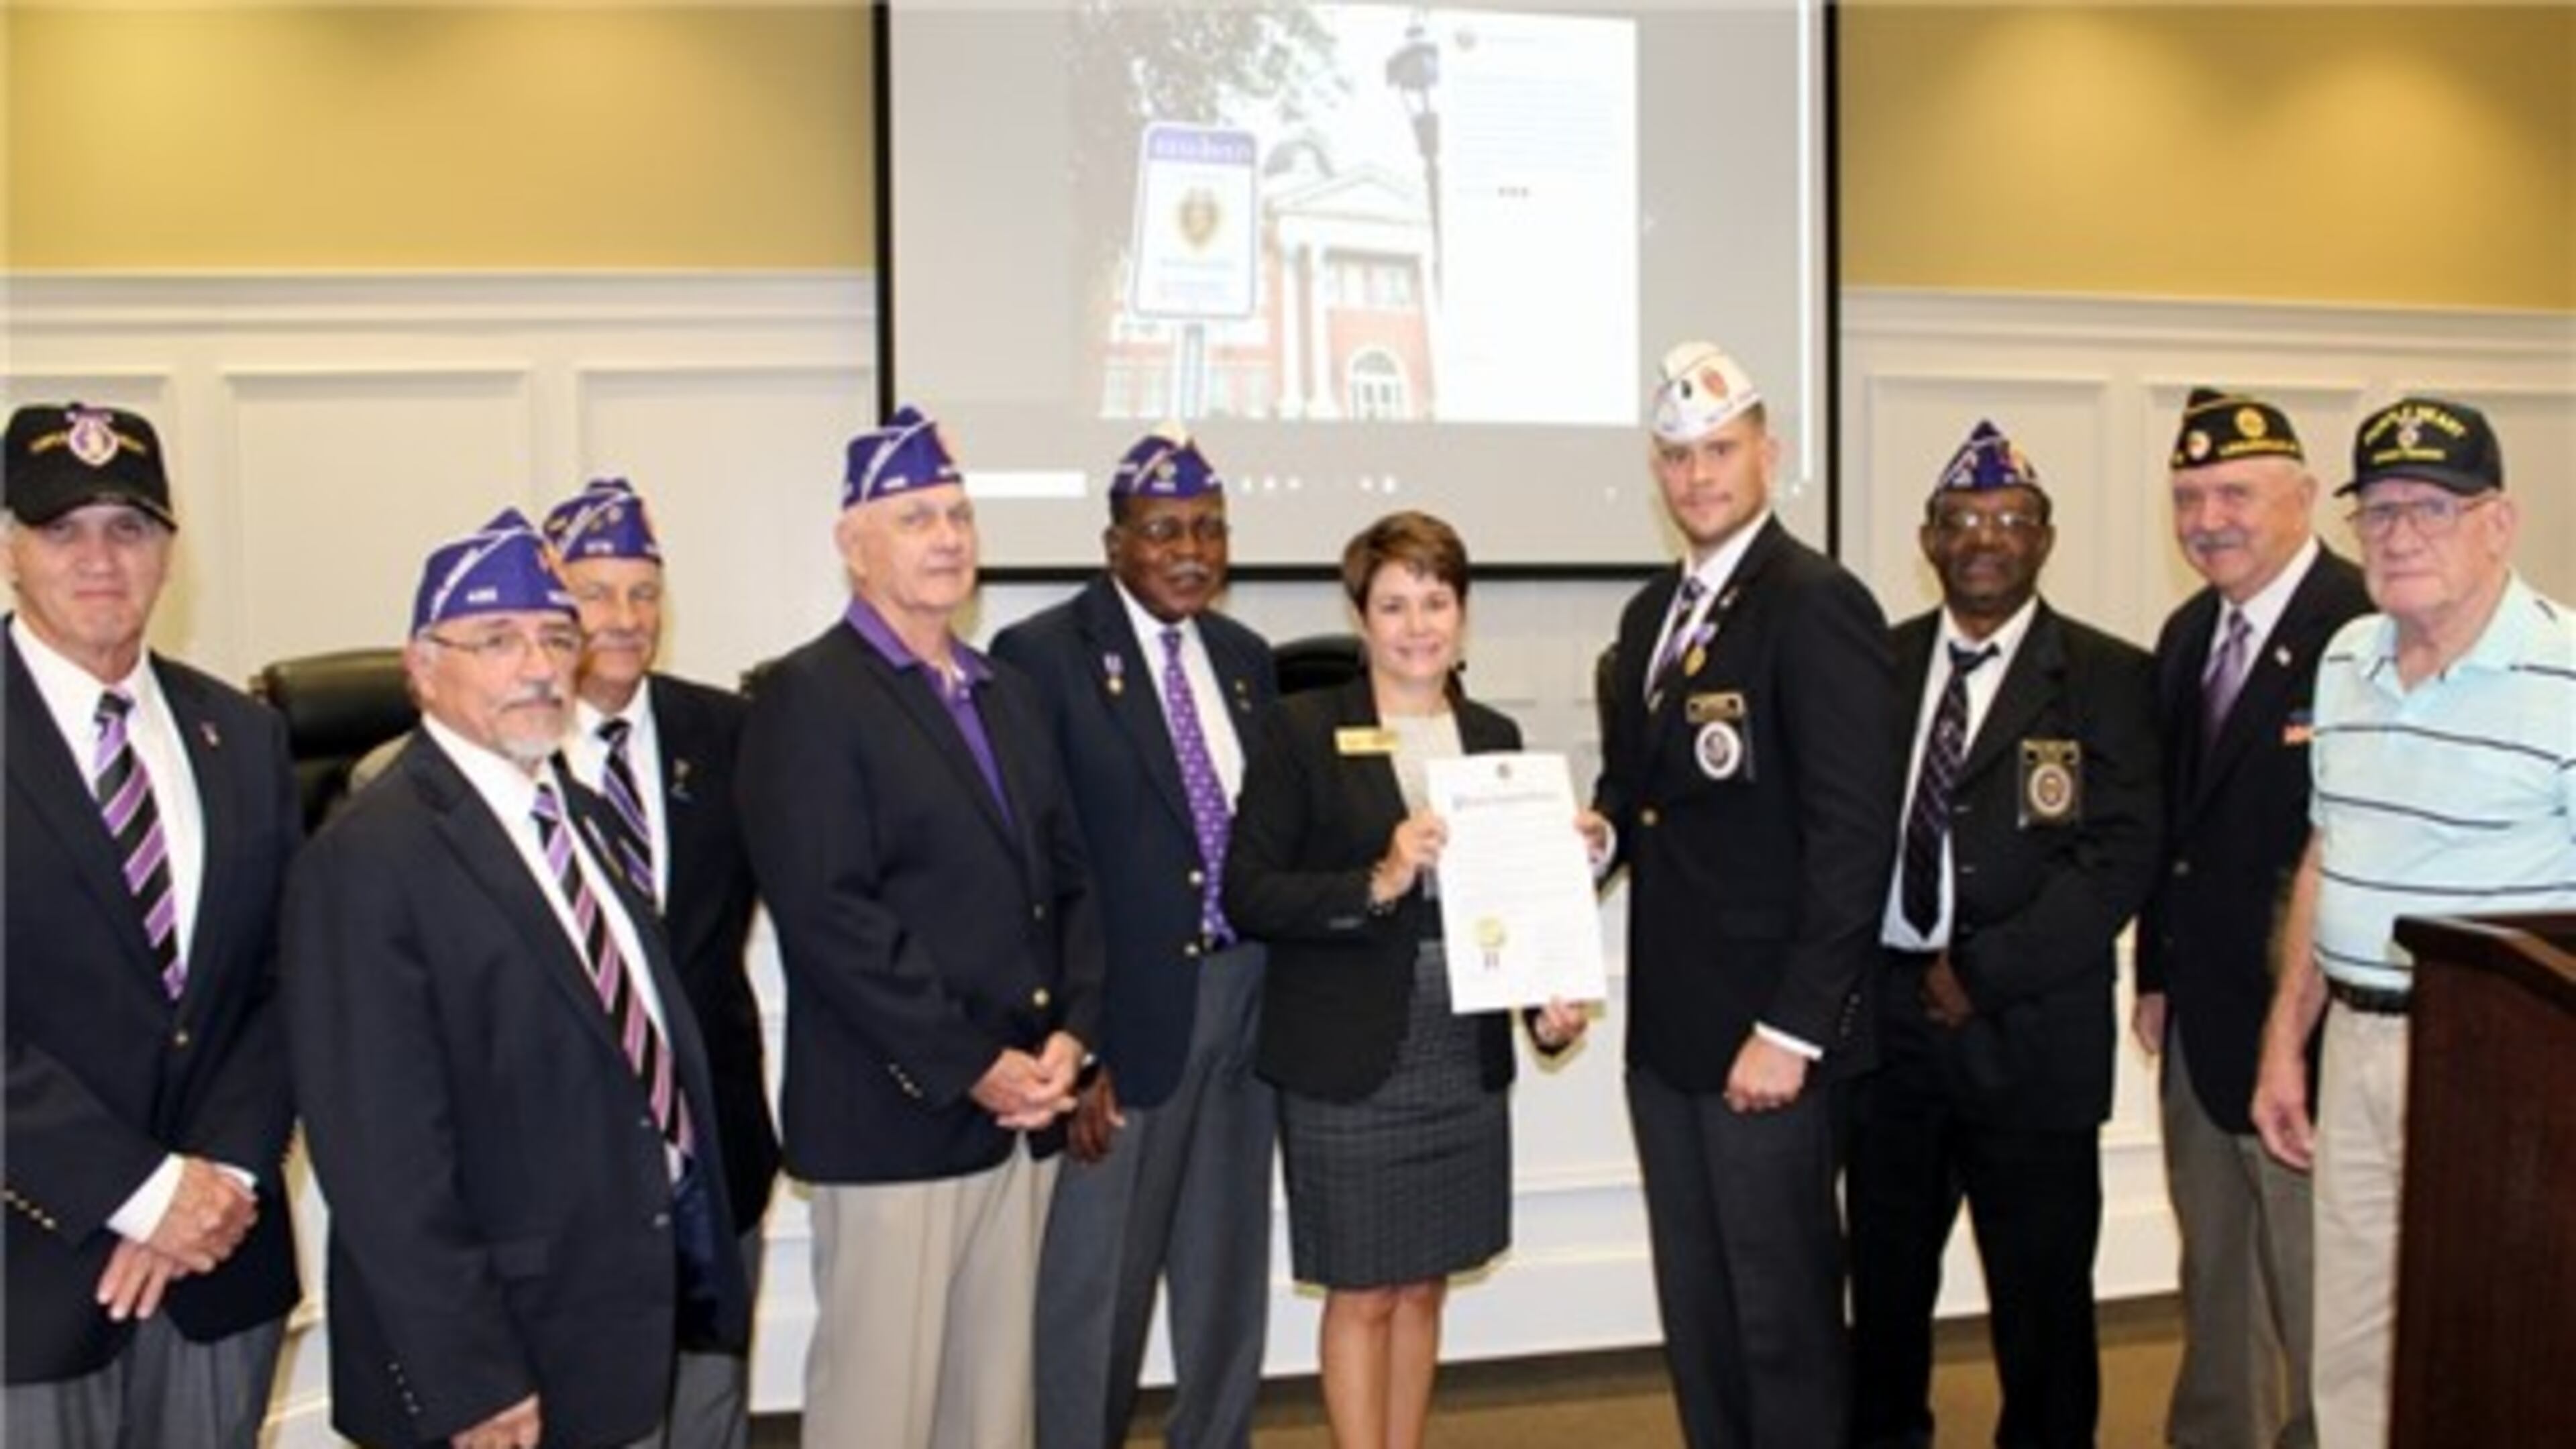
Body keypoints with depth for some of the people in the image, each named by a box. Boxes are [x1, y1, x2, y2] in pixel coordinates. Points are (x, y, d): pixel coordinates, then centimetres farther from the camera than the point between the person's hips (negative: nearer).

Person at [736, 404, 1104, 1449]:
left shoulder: (1007, 695, 16)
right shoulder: (806, 698, -7)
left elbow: (1068, 879, 14)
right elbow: (828, 914, -16)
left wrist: (1070, 1031, -2)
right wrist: (971, 1068, -16)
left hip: (1024, 1107, 7)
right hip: (892, 1121, -7)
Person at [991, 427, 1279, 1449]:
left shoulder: (1245, 657, 10)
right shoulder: (1043, 657, -9)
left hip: (1247, 996, 6)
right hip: (1129, 1012, -6)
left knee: (1227, 1272, 19)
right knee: (1097, 1286, 7)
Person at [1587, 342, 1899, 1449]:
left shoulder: (1818, 605, -12)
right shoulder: (1650, 613, 13)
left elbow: (1854, 832, -17)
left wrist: (1793, 1028, -18)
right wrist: (1600, 829, -2)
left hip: (1765, 1032, -7)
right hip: (1666, 1027, 8)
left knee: (1783, 1316, 6)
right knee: (1694, 1315, 17)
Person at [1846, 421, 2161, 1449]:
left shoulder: (2107, 677, -1)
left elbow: (2121, 856, -10)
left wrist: (1982, 972, -14)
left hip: (2031, 1029, -3)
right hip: (1888, 1016, 3)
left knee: (2042, 1288, 8)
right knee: (1885, 1278, 15)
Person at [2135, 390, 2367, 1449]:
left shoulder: (2366, 630, -19)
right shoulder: (2189, 633, 9)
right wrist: (2156, 974, 13)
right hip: (2201, 1017, 8)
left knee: (2313, 1287, 6)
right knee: (2214, 1279, 23)